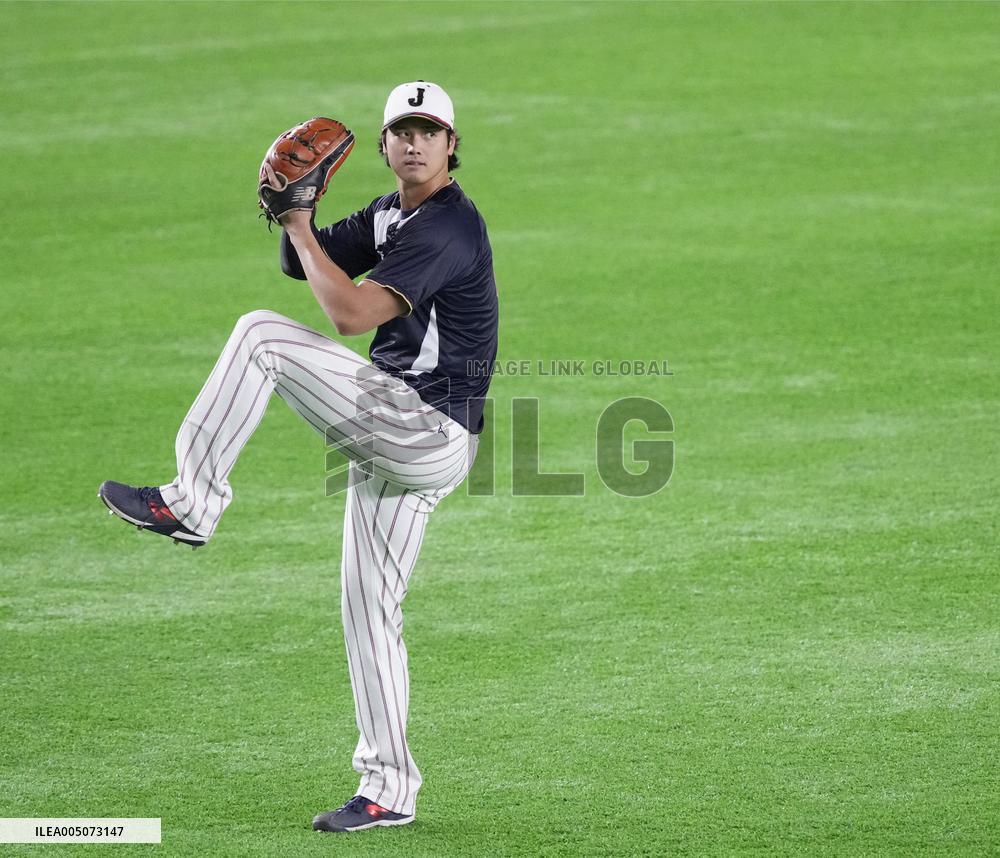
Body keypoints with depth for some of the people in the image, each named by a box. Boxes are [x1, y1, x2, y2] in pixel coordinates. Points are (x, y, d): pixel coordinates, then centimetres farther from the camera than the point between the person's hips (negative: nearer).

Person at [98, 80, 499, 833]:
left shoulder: (450, 226, -15)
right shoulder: (390, 215, 15)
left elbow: (353, 312, -24)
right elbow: (303, 263, 18)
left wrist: (300, 228, -14)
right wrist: (292, 211, -2)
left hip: (434, 436, -10)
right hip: (394, 435, 10)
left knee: (262, 334, -17)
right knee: (367, 605, 12)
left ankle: (192, 502, -15)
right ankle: (389, 789, 18)